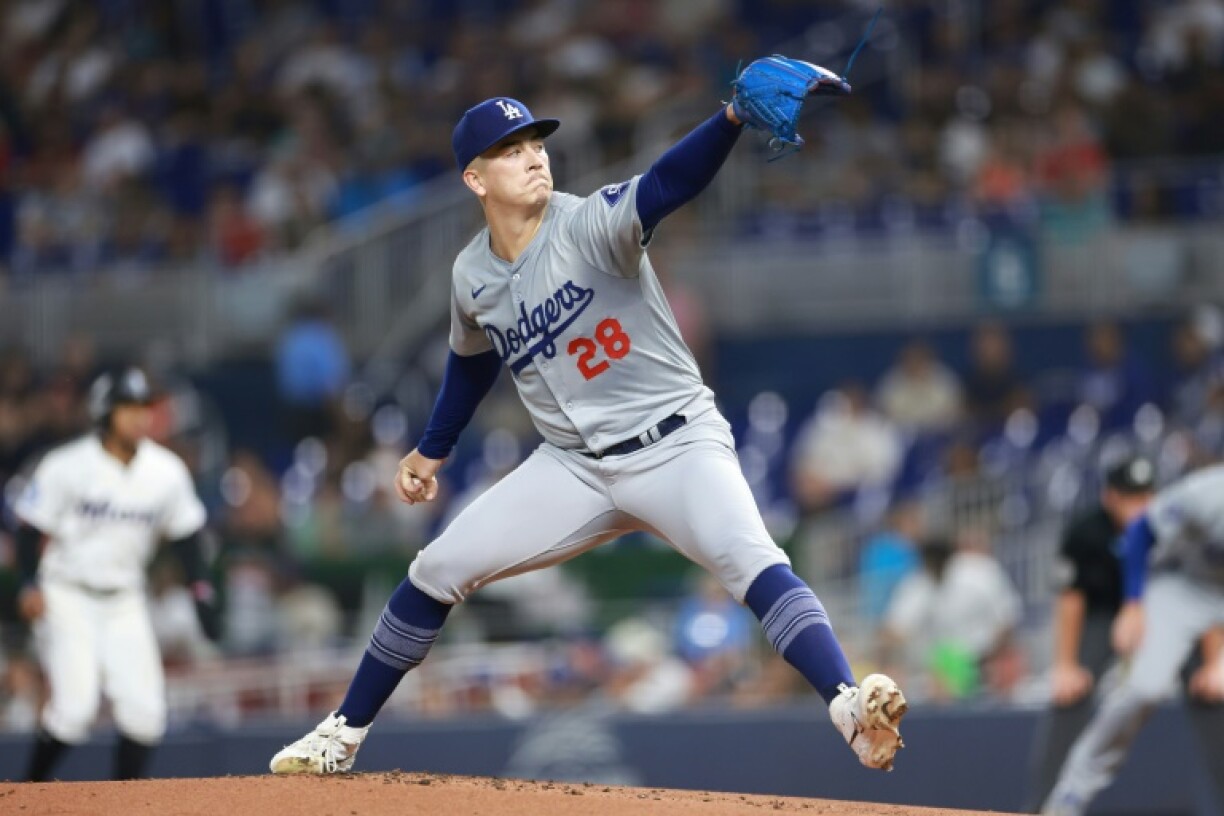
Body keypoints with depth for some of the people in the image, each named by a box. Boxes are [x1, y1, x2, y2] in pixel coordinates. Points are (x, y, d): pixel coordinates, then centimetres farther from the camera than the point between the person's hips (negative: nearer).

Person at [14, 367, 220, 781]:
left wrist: (202, 591, 0)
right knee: (75, 703, -18)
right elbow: (32, 528, -9)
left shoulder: (166, 471, -1)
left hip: (124, 601, 5)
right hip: (66, 597, -4)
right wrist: (29, 585, -22)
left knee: (144, 709, -7)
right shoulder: (67, 466, -14)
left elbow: (185, 535, 10)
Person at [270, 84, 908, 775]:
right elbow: (474, 360, 22)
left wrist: (733, 118, -55)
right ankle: (344, 734, 19)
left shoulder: (591, 224, -17)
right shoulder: (473, 277, 0)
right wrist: (432, 451, 28)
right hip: (575, 466, 5)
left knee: (750, 559, -31)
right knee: (438, 572, 4)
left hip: (676, 445, -5)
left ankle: (848, 705, -43)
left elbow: (668, 184, -37)